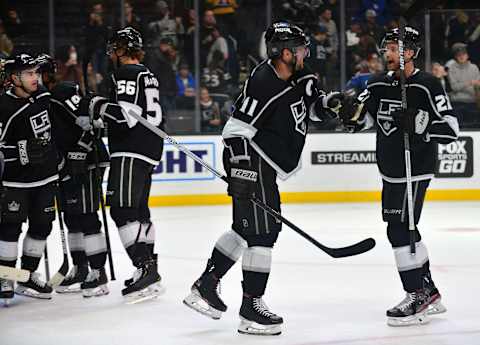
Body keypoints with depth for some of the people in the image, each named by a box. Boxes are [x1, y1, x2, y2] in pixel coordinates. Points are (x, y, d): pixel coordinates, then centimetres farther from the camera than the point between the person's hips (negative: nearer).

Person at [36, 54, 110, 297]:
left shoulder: (66, 92, -14)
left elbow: (89, 123, -21)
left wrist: (77, 157, -22)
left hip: (86, 163, -10)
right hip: (67, 167, 10)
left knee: (86, 217, -11)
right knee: (71, 218, 11)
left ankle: (99, 273, -10)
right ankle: (80, 270, 19)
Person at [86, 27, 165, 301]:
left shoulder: (126, 74, -11)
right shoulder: (147, 75, 21)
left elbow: (127, 114, -22)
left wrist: (99, 106, -9)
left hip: (131, 151, -11)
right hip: (149, 149, 11)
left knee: (123, 209, -14)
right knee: (139, 209, 17)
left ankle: (146, 268, -22)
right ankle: (150, 270, 22)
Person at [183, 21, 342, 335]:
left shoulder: (299, 77, 5)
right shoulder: (262, 83, -22)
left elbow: (313, 105, 22)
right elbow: (236, 130, -23)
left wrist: (328, 102, -1)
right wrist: (242, 172, -27)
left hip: (265, 165, 10)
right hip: (250, 161, -10)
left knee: (247, 227, 18)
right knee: (262, 232, -9)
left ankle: (207, 283, 26)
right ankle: (251, 309, -5)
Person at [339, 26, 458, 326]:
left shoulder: (428, 85, -13)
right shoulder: (378, 84, 7)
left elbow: (451, 129, -18)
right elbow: (360, 119, 4)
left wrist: (418, 123, -31)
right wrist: (349, 111, -18)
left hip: (415, 172, -8)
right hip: (390, 171, 8)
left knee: (400, 229, -13)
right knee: (404, 230, 15)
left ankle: (417, 298, -7)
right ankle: (429, 292, 27)